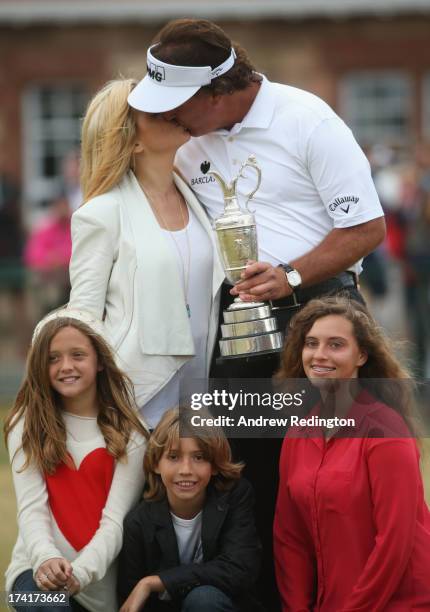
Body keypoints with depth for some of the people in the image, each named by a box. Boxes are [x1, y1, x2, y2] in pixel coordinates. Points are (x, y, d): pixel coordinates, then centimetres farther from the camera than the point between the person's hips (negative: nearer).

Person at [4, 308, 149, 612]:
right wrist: (47, 558, -27)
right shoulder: (27, 424, 4)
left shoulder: (129, 433, 0)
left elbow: (116, 519, -9)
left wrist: (80, 572, -27)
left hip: (105, 576, 1)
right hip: (41, 566, -1)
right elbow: (31, 508, -6)